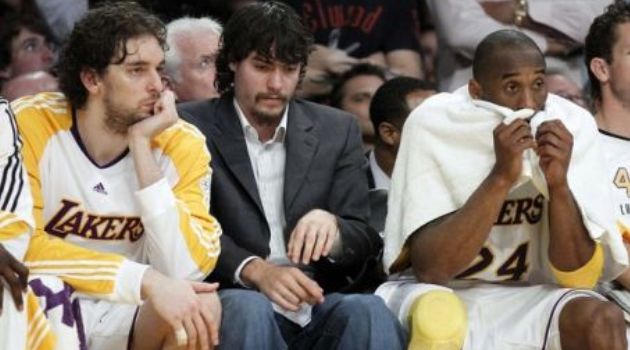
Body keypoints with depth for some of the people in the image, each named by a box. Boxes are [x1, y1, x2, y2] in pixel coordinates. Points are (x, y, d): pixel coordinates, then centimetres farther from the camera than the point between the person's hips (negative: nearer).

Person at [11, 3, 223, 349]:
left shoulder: (181, 145, -8)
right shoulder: (29, 126, -14)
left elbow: (186, 273, -18)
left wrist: (141, 147, -21)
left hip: (124, 316, 3)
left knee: (200, 305, -26)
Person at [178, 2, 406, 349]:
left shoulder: (336, 130, 14)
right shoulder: (194, 127, 6)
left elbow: (365, 242, 8)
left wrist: (331, 227, -17)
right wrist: (255, 270, -23)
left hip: (316, 306, 3)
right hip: (235, 301, -2)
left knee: (369, 312, -30)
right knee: (249, 309, -36)